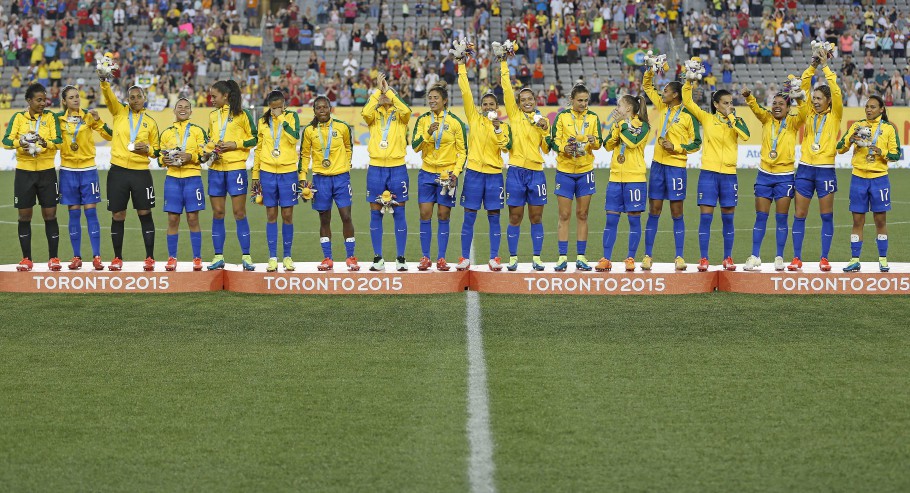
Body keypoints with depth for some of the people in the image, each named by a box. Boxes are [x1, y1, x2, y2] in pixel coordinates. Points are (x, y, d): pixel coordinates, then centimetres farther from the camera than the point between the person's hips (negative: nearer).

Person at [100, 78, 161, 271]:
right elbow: (108, 96, -11)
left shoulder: (150, 122, 9)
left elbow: (156, 151, 15)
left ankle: (150, 258, 6)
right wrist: (104, 81, -30)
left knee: (145, 214, 0)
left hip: (141, 173, 0)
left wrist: (147, 149, -7)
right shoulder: (119, 112, 7)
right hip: (118, 171, 0)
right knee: (117, 216, 3)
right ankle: (117, 258, 13)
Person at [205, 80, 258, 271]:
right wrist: (207, 152, 4)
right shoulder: (213, 116, 14)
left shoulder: (242, 115, -3)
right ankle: (218, 257, 10)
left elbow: (254, 138, -3)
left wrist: (234, 144, -13)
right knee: (217, 213, 5)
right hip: (216, 168, 5)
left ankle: (246, 257, 0)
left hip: (236, 167, -5)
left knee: (239, 213, -4)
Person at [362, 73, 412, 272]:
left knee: (399, 213, 0)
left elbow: (406, 110, -18)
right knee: (375, 214, 2)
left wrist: (388, 91, -13)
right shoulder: (374, 115, 8)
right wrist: (378, 90, -13)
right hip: (375, 168, 1)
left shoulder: (399, 115, 5)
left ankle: (401, 259, 5)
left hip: (397, 167, -1)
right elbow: (365, 113, -15)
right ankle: (378, 259, 7)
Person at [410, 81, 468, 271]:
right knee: (425, 214, -1)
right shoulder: (423, 120, 4)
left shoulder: (455, 122, -1)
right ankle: (425, 257, 5)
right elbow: (415, 146, -1)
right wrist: (428, 133, -18)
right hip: (427, 173, 2)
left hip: (447, 175, -2)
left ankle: (441, 259, 6)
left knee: (443, 216, 1)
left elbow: (463, 150, 2)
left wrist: (456, 171, -9)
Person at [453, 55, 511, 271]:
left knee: (494, 217, 2)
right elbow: (465, 92, 1)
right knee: (469, 217, 0)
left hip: (494, 174, 0)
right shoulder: (474, 118, 6)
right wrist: (461, 67, -3)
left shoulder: (503, 126, 7)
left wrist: (497, 129, -18)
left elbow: (505, 145, -7)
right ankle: (465, 258, 4)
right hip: (474, 172, 0)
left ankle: (494, 259, 6)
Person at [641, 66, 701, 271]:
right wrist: (650, 70, 4)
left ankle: (679, 257, 5)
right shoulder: (662, 107, 9)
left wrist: (675, 147, -13)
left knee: (677, 213, 0)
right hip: (658, 164, 5)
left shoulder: (688, 115, -6)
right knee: (654, 211, 5)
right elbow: (647, 86, 20)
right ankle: (647, 256, 6)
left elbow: (696, 143, -4)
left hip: (676, 166, -5)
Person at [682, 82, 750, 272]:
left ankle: (728, 258, 14)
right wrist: (689, 82, -14)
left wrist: (731, 117, -10)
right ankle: (703, 259, 0)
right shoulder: (707, 118, 4)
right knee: (706, 217, -3)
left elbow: (746, 135, -14)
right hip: (709, 173, -1)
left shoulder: (736, 121, 6)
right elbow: (687, 101, -2)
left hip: (729, 174, 1)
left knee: (728, 218, 6)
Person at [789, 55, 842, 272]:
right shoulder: (809, 114, 11)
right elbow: (803, 87, 6)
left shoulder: (835, 115, 3)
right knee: (799, 215, 2)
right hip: (805, 169, 3)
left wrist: (825, 68, -6)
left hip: (825, 170, -3)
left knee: (826, 216, 1)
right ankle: (797, 258, 6)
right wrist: (812, 67, -2)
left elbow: (835, 91, -9)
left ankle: (824, 258, 5)